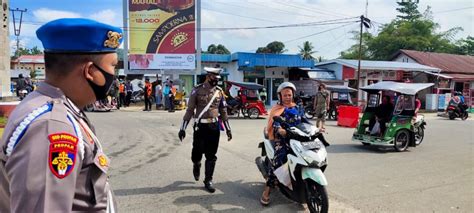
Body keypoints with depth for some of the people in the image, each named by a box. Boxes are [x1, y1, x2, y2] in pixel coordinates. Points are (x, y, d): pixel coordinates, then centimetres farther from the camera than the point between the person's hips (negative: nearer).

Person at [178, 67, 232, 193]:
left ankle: (208, 180, 16)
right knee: (197, 152, 4)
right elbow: (189, 110, -2)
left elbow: (223, 111, 12)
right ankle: (196, 165, 39)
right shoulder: (197, 90, -4)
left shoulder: (220, 91, 6)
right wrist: (183, 128, -4)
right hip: (200, 126, -2)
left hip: (214, 127, 3)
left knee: (211, 156, 4)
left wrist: (228, 129, 11)